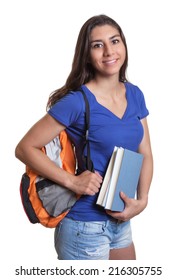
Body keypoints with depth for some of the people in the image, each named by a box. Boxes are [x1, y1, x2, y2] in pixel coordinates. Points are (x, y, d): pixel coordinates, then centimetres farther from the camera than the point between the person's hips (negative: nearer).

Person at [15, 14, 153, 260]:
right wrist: (72, 181, -22)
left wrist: (142, 200, -9)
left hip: (121, 220, 7)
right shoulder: (76, 102, -17)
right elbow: (25, 148, -14)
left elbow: (145, 154, 6)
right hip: (86, 226, -6)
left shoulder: (134, 95, 2)